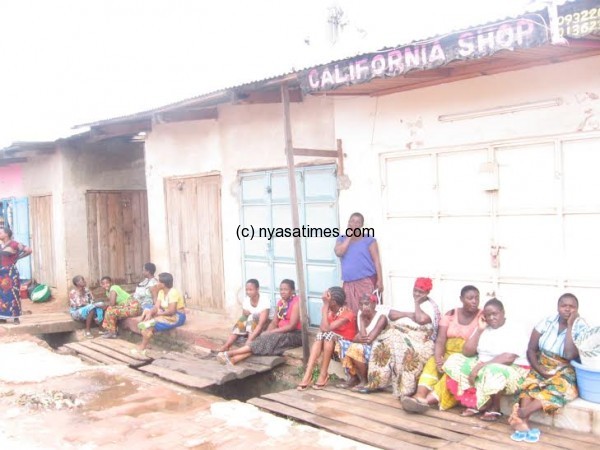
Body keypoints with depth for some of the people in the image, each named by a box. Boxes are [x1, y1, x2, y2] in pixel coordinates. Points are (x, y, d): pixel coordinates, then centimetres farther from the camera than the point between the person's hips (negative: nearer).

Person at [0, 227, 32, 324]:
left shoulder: (14, 244, -9)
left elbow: (28, 250, -6)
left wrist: (18, 257, 0)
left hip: (10, 273, -6)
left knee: (12, 294, -3)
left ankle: (16, 317, 2)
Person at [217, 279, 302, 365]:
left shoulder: (297, 302, -13)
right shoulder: (280, 302, 11)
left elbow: (292, 326, -19)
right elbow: (274, 322, 7)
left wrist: (270, 332, -18)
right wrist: (266, 333, -13)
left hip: (294, 335, -7)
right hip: (283, 332, 7)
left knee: (267, 340, -25)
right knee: (263, 339, -18)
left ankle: (229, 353, -27)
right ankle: (233, 359, -33)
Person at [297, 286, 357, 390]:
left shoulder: (347, 314, -21)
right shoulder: (330, 310, 0)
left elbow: (326, 328, -31)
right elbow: (322, 328, -14)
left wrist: (325, 306, -30)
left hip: (346, 343, -6)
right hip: (331, 341, 6)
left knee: (328, 335, -31)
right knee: (320, 335, -24)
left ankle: (323, 374, -24)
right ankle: (308, 374, -32)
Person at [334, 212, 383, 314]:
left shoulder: (369, 240, 2)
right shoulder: (341, 239, 12)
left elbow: (376, 261, -2)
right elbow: (338, 253, -8)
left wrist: (380, 280, -10)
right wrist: (349, 237, -4)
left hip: (366, 282, -3)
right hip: (349, 283, 4)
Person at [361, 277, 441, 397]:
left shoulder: (431, 306, 1)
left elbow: (421, 319, -20)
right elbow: (391, 314, 3)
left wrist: (417, 303, -7)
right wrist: (408, 314, -8)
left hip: (417, 338, -5)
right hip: (398, 333, 5)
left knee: (408, 350, -36)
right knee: (383, 344, -23)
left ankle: (406, 390, -28)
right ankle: (375, 382, -13)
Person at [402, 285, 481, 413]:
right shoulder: (450, 315, 5)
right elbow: (440, 340, -4)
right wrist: (438, 360, -24)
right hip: (448, 354, 3)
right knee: (432, 363, -27)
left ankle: (430, 399, -44)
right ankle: (420, 395, -46)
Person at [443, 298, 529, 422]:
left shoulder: (514, 332, -9)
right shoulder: (483, 329, 9)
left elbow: (508, 358, -24)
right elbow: (467, 352, 1)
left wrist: (480, 366, -28)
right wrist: (479, 330, -6)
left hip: (511, 370, -7)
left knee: (491, 373, -40)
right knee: (454, 362, -10)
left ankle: (494, 408, -12)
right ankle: (476, 404, -10)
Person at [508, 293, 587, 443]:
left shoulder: (581, 327, -10)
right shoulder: (548, 322, -2)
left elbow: (570, 355, -25)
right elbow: (531, 349, -2)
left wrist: (570, 326, -21)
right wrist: (541, 371, -17)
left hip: (565, 372, -2)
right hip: (542, 367, 2)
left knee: (560, 388, -34)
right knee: (529, 384, -29)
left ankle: (521, 412, -44)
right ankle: (523, 422, -45)